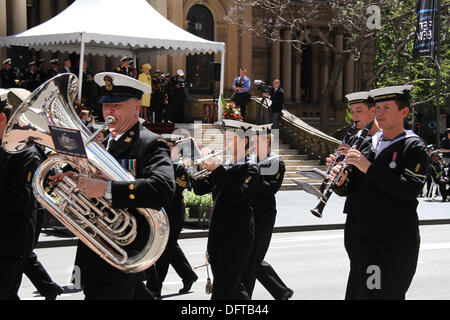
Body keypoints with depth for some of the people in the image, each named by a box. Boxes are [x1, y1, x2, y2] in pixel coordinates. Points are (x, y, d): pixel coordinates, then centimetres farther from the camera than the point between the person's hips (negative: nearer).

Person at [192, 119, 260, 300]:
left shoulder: (251, 169, -7)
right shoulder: (224, 167, 14)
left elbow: (238, 194, -23)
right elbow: (200, 189, 10)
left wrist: (217, 170, -24)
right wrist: (199, 168, -5)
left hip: (237, 237, -7)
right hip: (217, 235, 7)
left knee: (221, 293, -11)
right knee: (232, 289, 13)